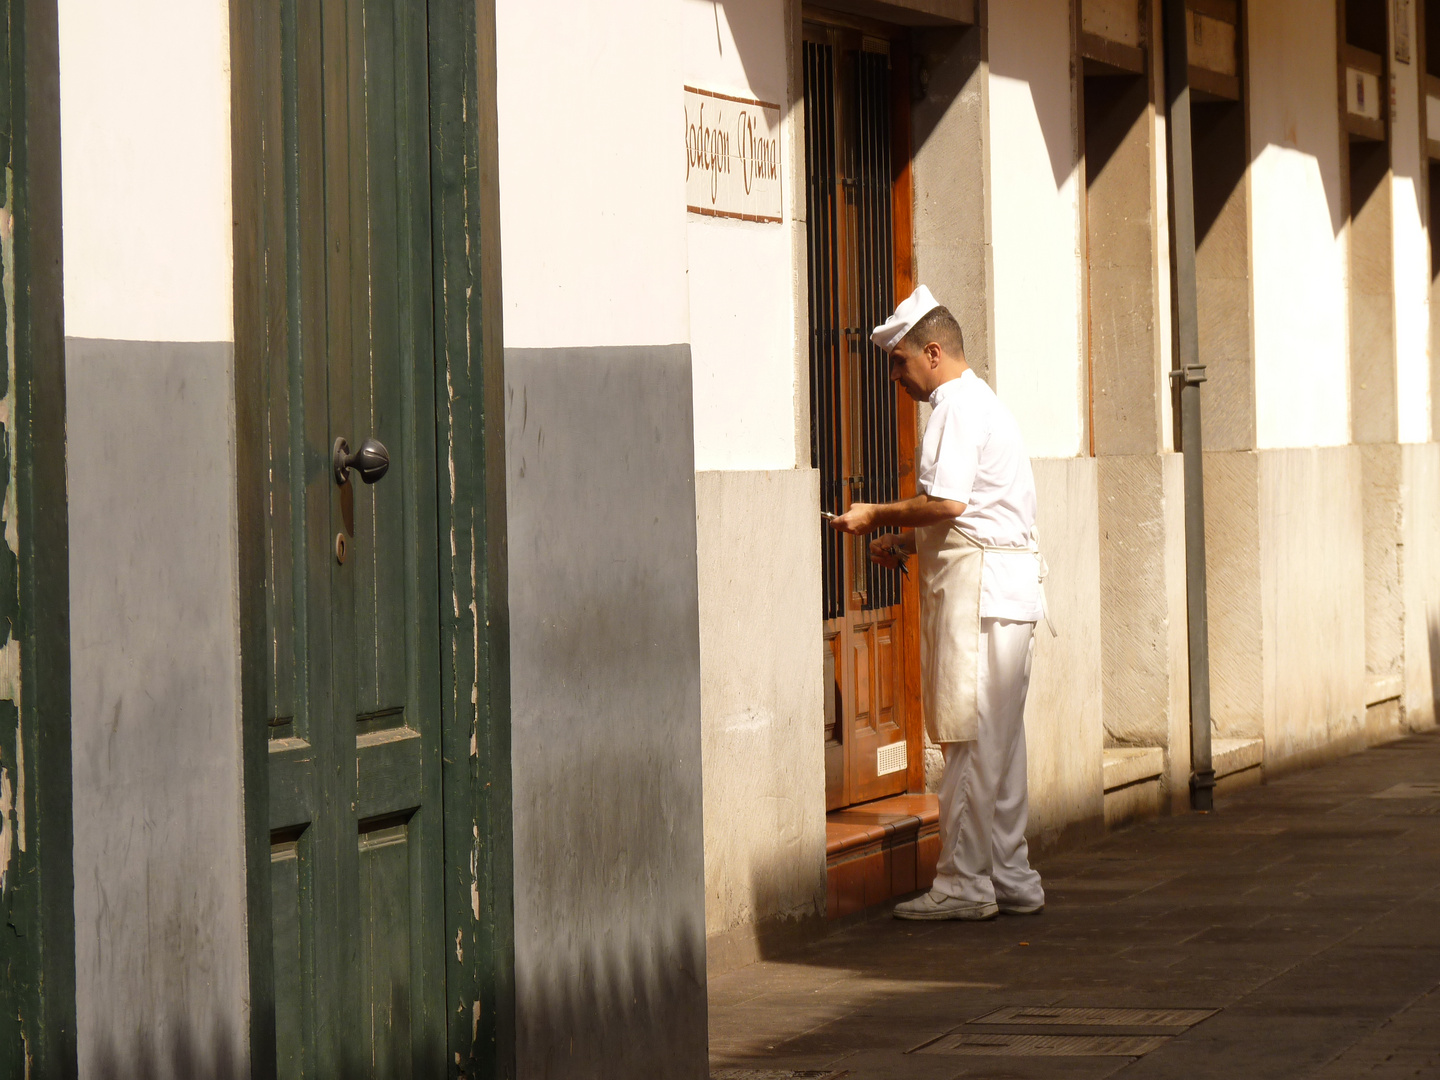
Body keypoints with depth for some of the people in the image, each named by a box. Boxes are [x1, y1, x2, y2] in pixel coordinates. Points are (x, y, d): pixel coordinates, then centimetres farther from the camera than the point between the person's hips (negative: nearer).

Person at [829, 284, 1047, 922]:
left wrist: (879, 516, -7)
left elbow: (947, 503, -21)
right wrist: (905, 542, 19)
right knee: (999, 739, 11)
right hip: (1002, 584, 10)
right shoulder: (977, 402, 22)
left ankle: (964, 885, -5)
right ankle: (1011, 881, 14)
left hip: (976, 585, -10)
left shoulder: (957, 406, -11)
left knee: (970, 738, -7)